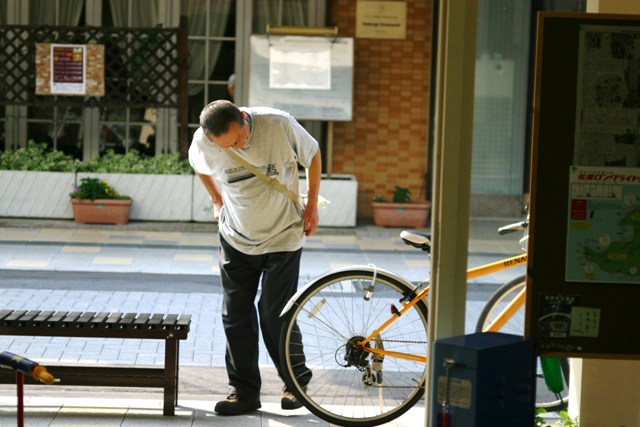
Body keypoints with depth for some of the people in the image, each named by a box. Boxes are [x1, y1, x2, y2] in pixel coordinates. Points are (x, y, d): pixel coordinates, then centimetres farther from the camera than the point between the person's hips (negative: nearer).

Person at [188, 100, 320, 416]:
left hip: (283, 236, -2)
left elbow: (312, 155, -4)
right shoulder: (203, 142, -17)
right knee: (236, 316, 3)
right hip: (236, 239, 3)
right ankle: (244, 390, 15)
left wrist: (312, 206, -2)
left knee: (275, 315, -4)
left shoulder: (279, 125, -23)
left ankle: (296, 380, 17)